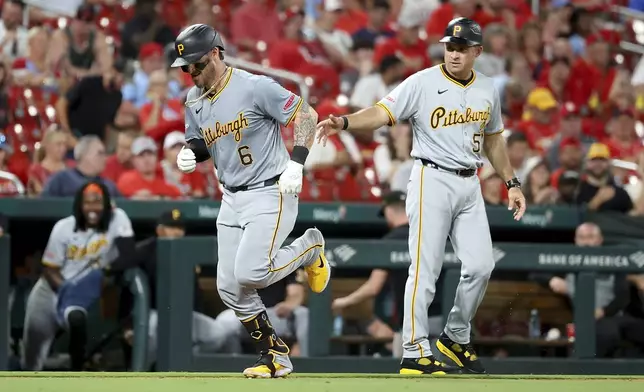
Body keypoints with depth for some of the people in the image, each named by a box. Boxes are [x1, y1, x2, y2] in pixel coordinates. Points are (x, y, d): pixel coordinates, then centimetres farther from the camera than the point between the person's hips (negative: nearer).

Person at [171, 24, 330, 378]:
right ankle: (275, 357, 13)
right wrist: (189, 154, -5)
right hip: (232, 200, 7)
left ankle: (309, 248, 7)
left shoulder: (255, 87, -15)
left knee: (249, 273, -23)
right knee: (229, 288, 1)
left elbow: (306, 115, -12)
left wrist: (296, 164, -20)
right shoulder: (194, 102, 5)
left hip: (271, 193, -7)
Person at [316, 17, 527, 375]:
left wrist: (511, 183, 19)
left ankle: (455, 338, 20)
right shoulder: (422, 83, -9)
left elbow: (493, 139, 22)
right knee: (426, 268, -9)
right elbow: (382, 113, -19)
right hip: (432, 180, -5)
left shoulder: (488, 90, 9)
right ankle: (415, 352, -7)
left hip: (470, 185, 6)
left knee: (480, 266, 1)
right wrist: (344, 122, -36)